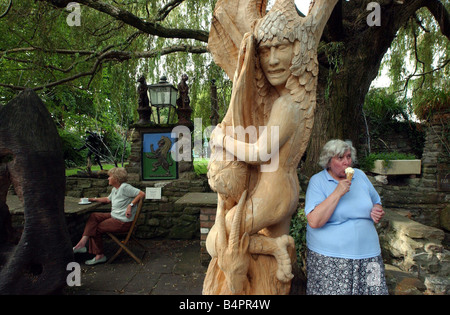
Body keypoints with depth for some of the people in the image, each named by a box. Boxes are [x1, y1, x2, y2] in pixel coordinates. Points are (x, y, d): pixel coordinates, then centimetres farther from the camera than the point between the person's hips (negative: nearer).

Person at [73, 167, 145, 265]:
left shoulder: (124, 187, -18)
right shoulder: (115, 189, 13)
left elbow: (142, 194, -23)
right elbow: (108, 199, 31)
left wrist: (130, 205, -25)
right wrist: (94, 199, 27)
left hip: (123, 222, -10)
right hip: (114, 216, 10)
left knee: (96, 229, -3)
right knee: (94, 216, 2)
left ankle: (99, 255, 13)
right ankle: (83, 241, -7)